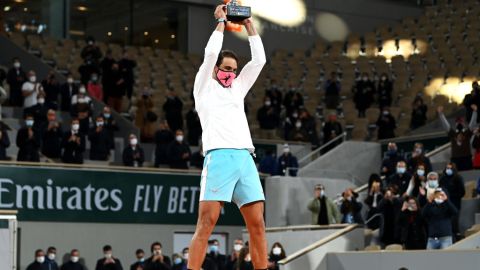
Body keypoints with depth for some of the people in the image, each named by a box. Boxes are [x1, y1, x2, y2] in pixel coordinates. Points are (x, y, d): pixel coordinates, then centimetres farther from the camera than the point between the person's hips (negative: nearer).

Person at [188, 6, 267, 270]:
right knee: (206, 223, -12)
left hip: (246, 159, 6)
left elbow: (259, 60, 21)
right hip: (219, 157, -5)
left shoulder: (238, 88, 26)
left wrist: (248, 24, 21)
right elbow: (210, 53, -1)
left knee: (257, 224, 0)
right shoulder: (204, 87, 13)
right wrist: (221, 22, 10)